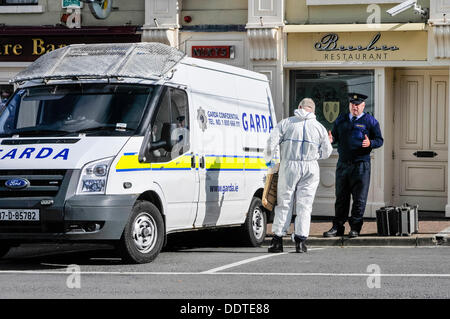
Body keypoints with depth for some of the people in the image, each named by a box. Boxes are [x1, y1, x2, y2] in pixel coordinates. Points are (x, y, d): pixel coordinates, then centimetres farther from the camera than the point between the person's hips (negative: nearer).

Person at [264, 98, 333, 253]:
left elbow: (272, 141, -5)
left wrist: (268, 159, 11)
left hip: (289, 166, -1)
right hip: (310, 168, 1)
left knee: (284, 203, 5)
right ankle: (301, 240, 0)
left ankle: (277, 240, 3)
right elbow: (326, 152, 11)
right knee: (304, 205, 5)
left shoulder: (286, 123, 3)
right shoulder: (319, 127, 7)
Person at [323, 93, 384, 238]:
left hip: (361, 165, -4)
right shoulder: (341, 119, 13)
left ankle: (355, 228, 5)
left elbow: (379, 140, 0)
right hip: (343, 164, 4)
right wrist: (331, 139, -7)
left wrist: (370, 143, -22)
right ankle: (337, 227, 12)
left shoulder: (370, 121, 1)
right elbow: (335, 136, 17)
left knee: (359, 198, -1)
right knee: (341, 197, 7)